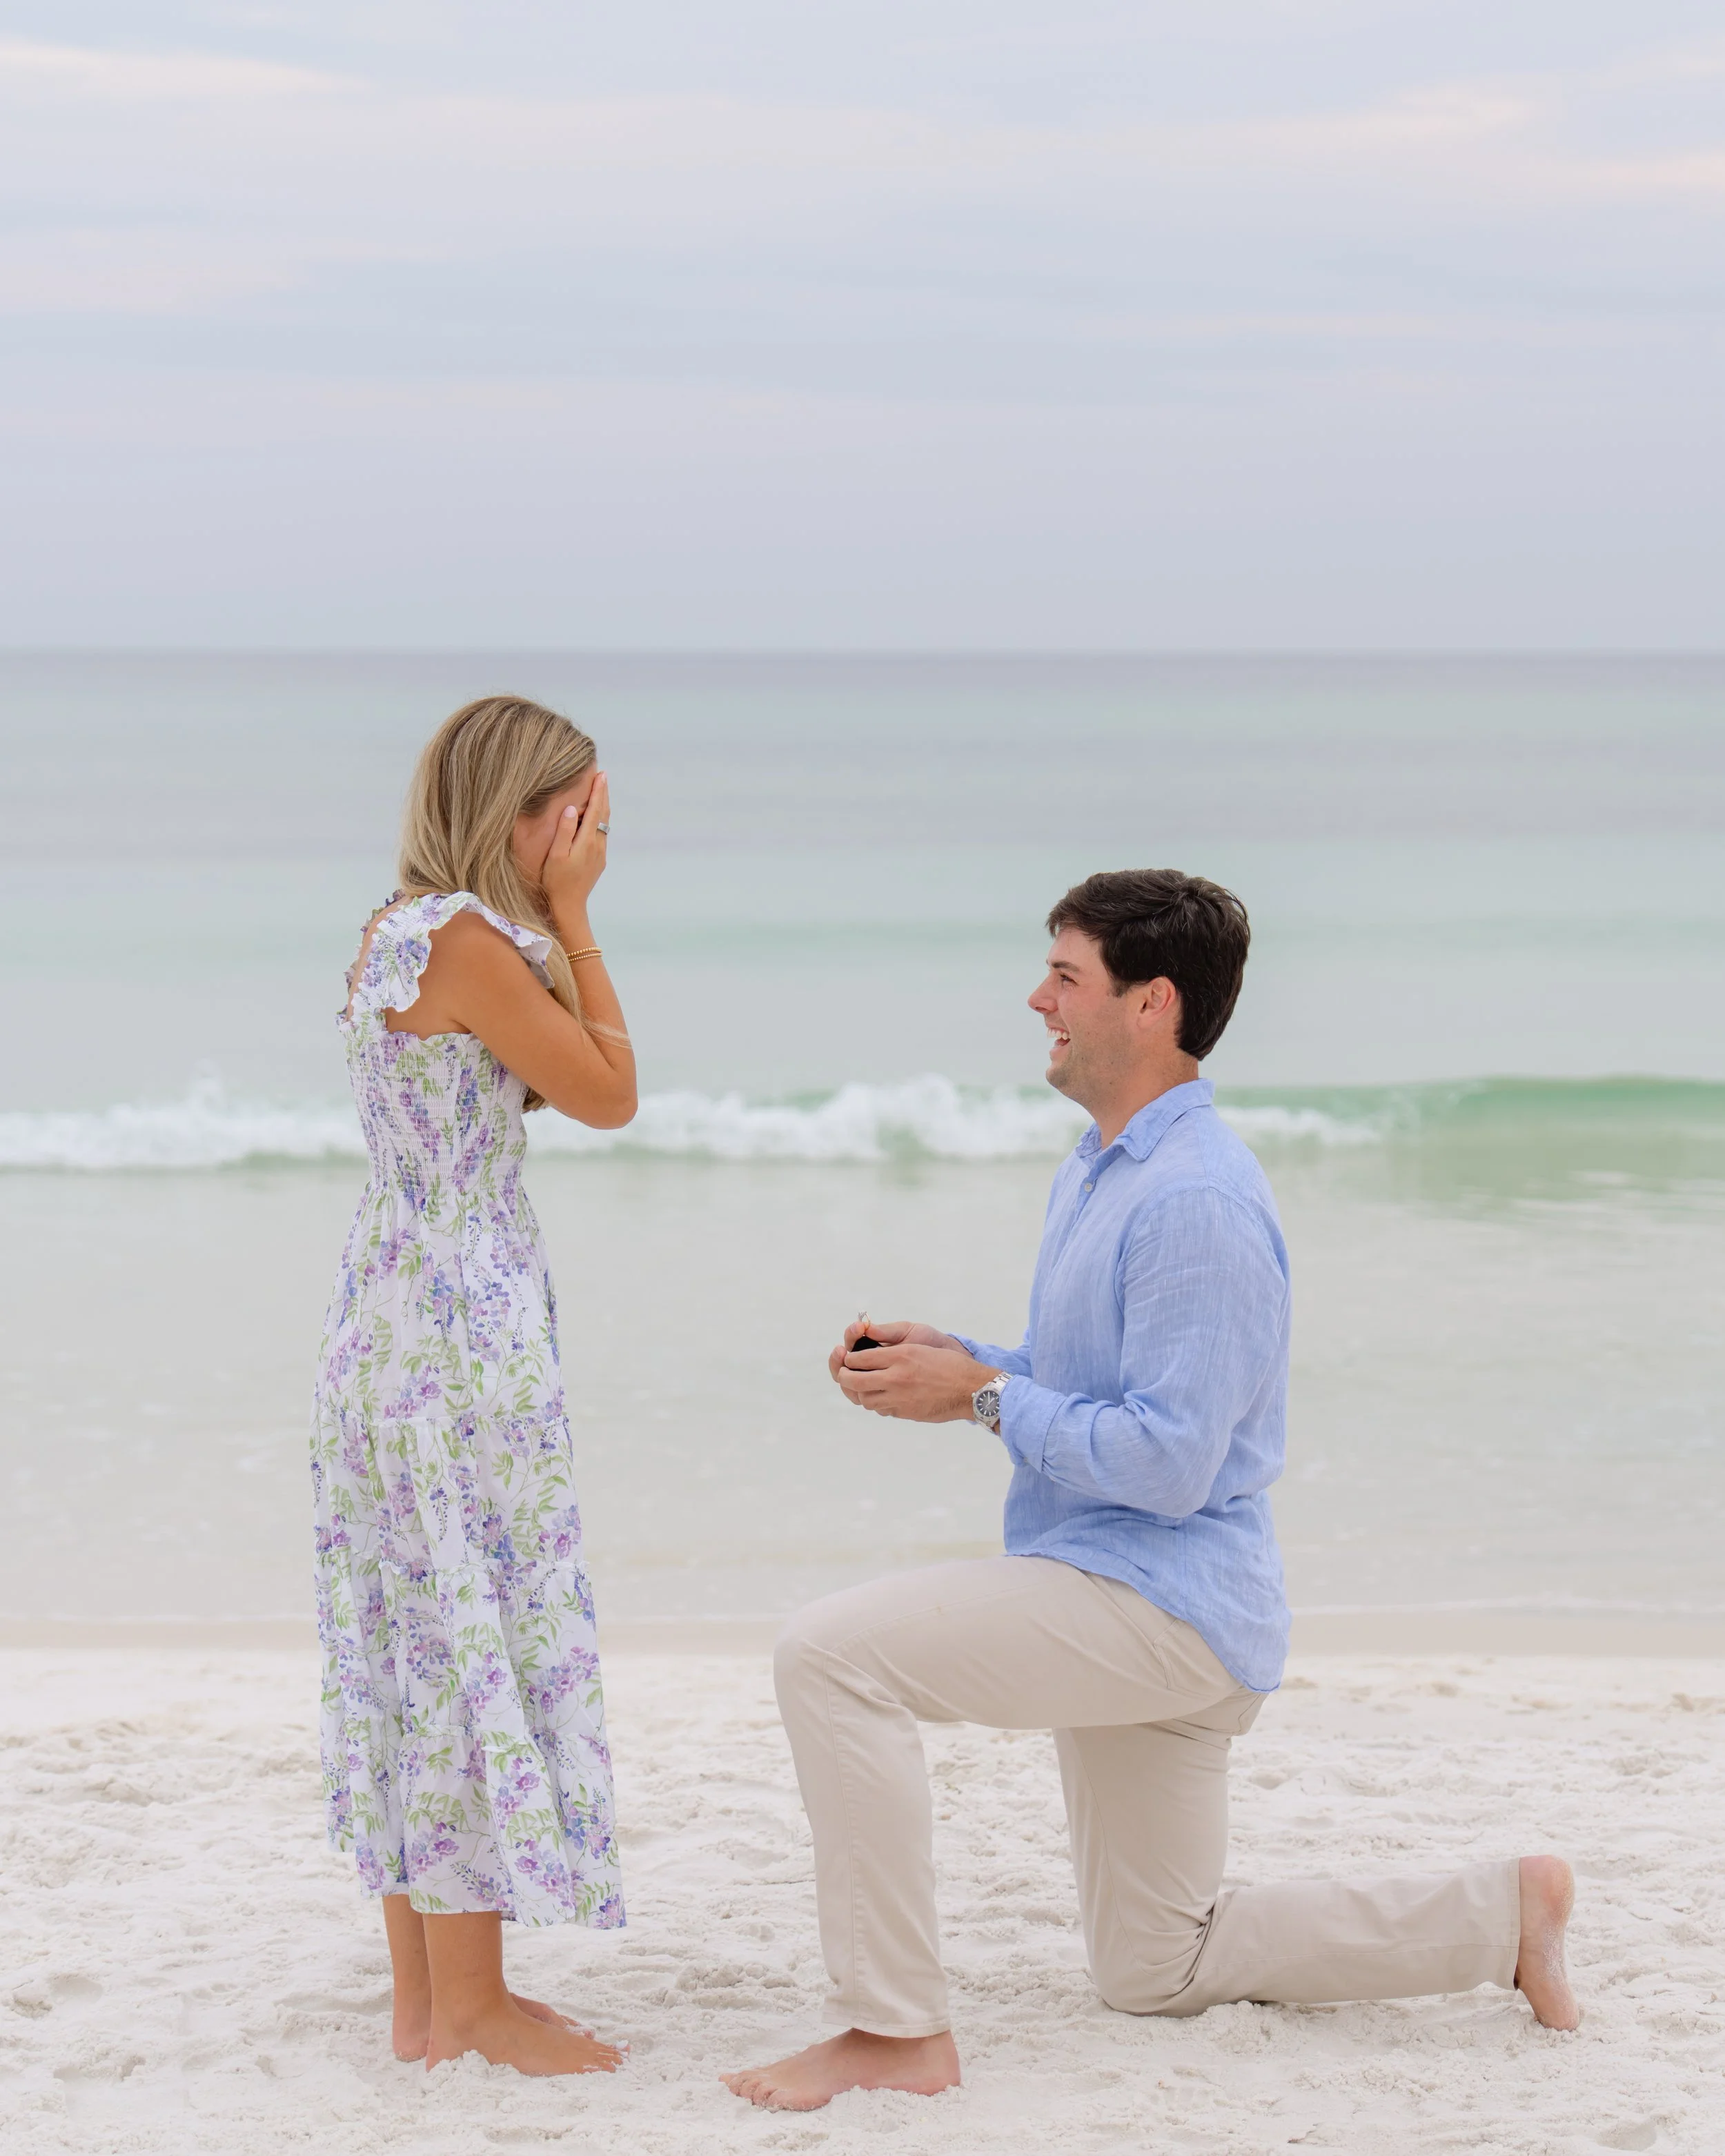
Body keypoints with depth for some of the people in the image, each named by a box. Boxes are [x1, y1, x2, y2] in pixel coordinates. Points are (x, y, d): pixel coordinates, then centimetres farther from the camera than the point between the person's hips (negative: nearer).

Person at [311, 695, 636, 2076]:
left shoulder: (402, 931, 13)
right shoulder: (468, 941, -16)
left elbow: (562, 1088, 17)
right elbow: (610, 1093, -10)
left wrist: (557, 923, 13)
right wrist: (572, 917, -5)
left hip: (398, 1318, 10)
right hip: (464, 1332, -10)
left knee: (420, 1646, 12)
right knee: (483, 1639, -3)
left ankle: (431, 1996, 19)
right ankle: (471, 2006, 5)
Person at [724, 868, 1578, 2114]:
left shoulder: (1198, 1202, -21)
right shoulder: (1100, 1170, 13)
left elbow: (1167, 1463, -25)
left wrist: (983, 1397, -16)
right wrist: (953, 1360, 5)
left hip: (1168, 1602, -11)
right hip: (1121, 1601, 11)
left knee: (834, 1656, -22)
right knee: (1156, 1973, 18)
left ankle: (897, 2030, -18)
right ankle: (1499, 1916, 24)